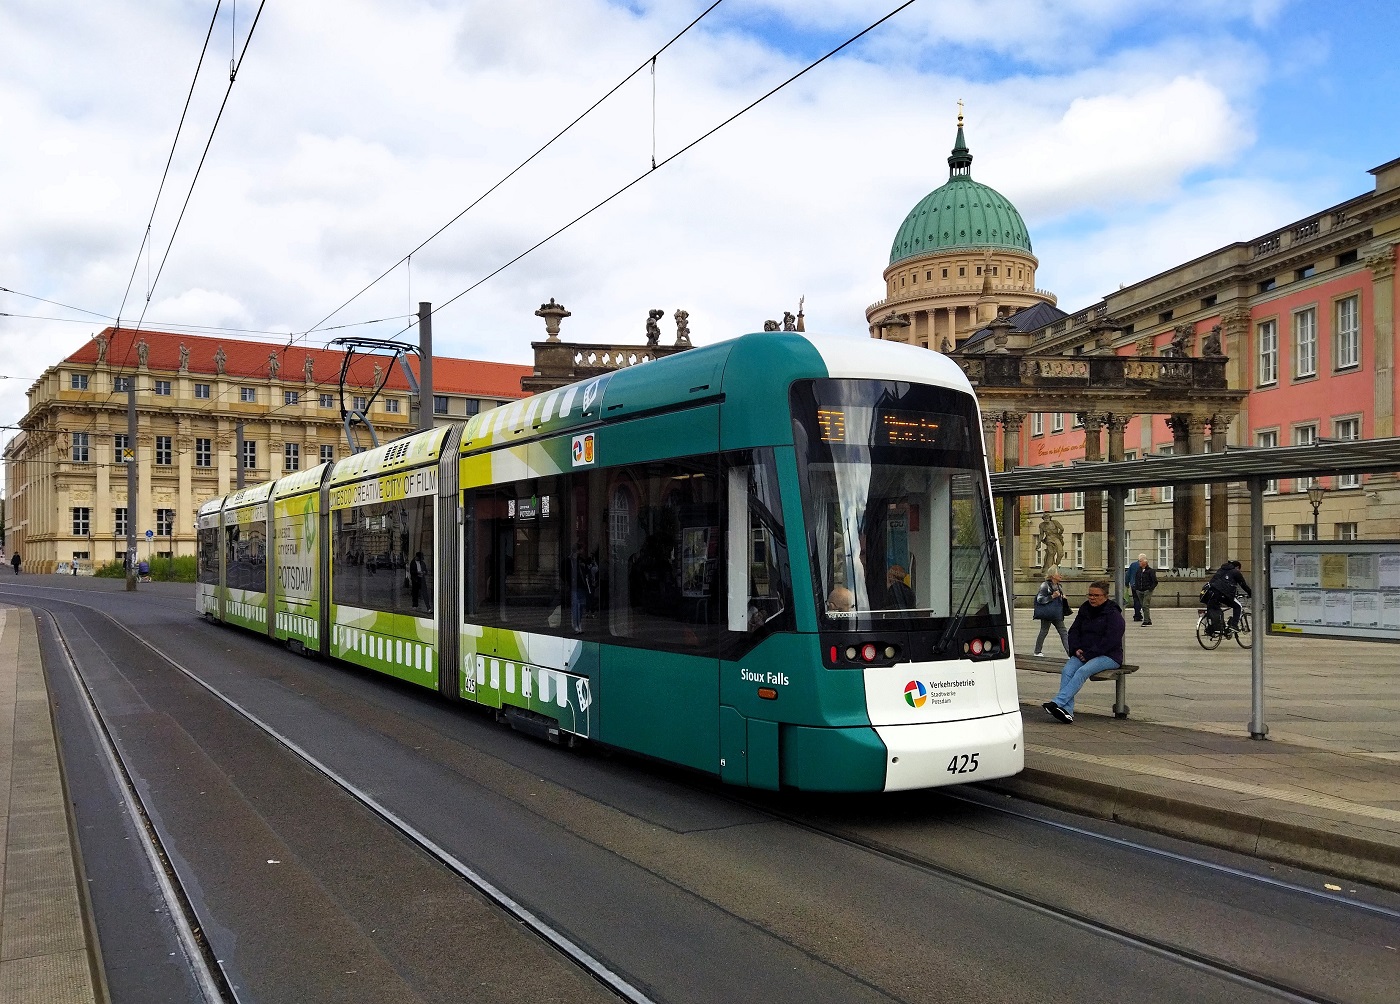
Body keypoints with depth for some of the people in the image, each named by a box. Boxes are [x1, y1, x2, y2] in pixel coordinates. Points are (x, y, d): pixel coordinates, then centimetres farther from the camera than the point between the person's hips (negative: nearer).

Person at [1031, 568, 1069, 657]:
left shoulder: (1059, 586, 14)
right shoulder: (1045, 585, -10)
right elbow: (1039, 599, -16)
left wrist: (1063, 598, 7)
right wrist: (1052, 596, -21)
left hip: (1057, 613, 7)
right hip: (1047, 613, -7)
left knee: (1063, 632, 2)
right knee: (1044, 631, 1)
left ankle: (1069, 651, 1)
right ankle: (1037, 651, 13)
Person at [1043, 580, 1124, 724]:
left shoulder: (1113, 614, -5)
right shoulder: (1085, 610, 16)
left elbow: (1110, 640, -15)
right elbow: (1074, 631, 17)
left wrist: (1088, 654, -19)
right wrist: (1076, 649, -3)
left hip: (1108, 656, -6)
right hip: (1083, 654, 6)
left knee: (1082, 671, -33)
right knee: (1066, 671, -24)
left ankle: (1058, 702, -44)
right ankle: (1067, 710, -36)